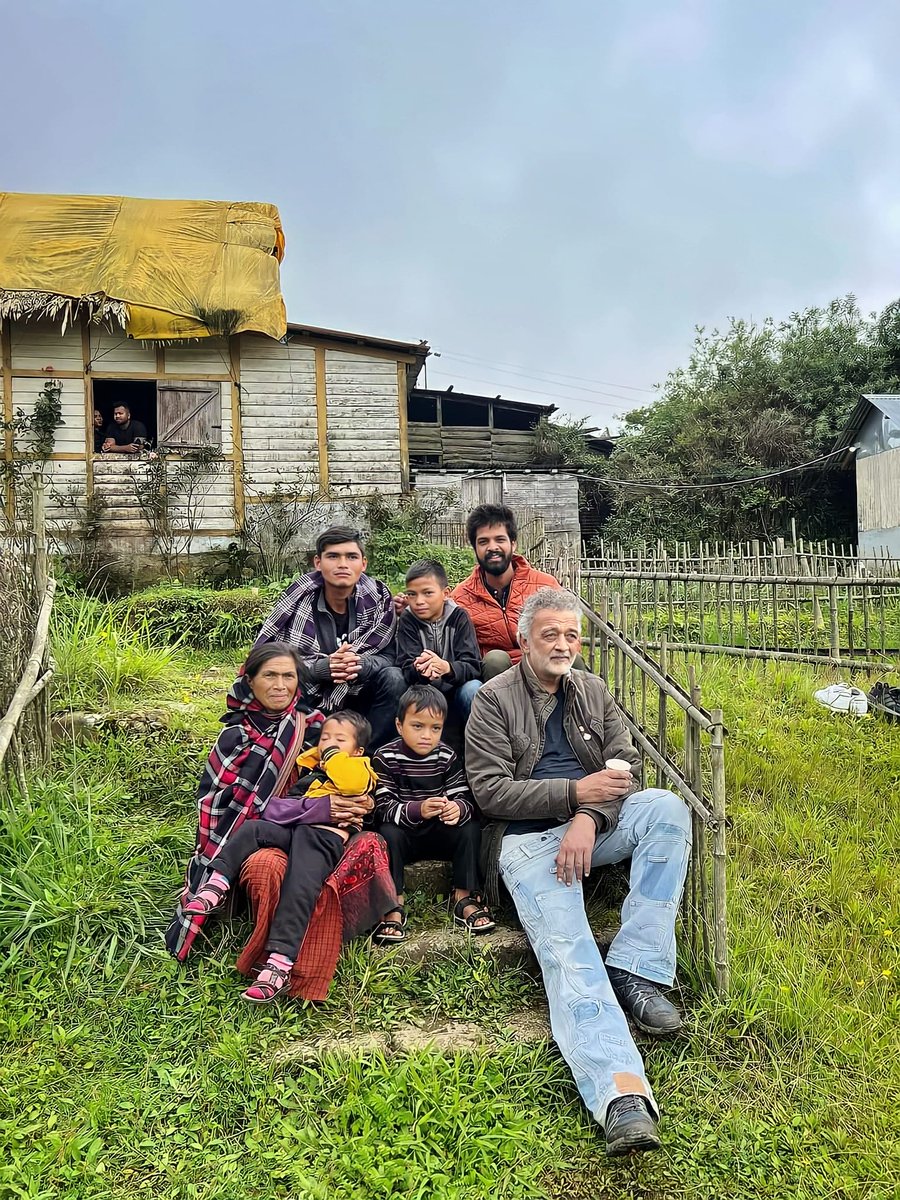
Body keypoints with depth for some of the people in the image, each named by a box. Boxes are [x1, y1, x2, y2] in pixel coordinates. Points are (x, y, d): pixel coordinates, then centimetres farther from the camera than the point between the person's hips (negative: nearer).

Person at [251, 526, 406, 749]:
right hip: (307, 698, -2)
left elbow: (387, 655, -7)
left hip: (354, 697, 2)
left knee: (393, 678, -25)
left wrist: (361, 665, -31)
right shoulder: (298, 598, -16)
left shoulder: (377, 597, -11)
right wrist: (323, 667, -31)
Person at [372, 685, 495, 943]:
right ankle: (393, 906, -24)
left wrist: (458, 809, -35)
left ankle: (464, 898, -12)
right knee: (387, 833, -32)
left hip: (439, 833, 2)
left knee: (470, 829, -21)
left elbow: (464, 798, -9)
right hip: (402, 834, -2)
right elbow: (382, 807, -20)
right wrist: (417, 810, -38)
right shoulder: (386, 757, -12)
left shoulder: (447, 756, -5)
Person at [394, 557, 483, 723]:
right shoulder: (407, 619, -4)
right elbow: (406, 666, -13)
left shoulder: (459, 617, -7)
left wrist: (446, 667, -40)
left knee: (473, 688, -31)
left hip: (456, 689, 0)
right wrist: (420, 670, -39)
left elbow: (473, 666, -17)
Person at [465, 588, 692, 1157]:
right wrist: (575, 793, -15)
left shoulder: (595, 692, 14)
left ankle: (637, 970, -23)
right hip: (528, 838, -4)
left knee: (667, 808, -24)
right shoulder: (495, 699, 0)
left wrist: (589, 818, -16)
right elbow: (491, 790, -7)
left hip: (593, 825, 5)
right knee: (566, 949, -27)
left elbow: (626, 766, 5)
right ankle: (622, 1092, -43)